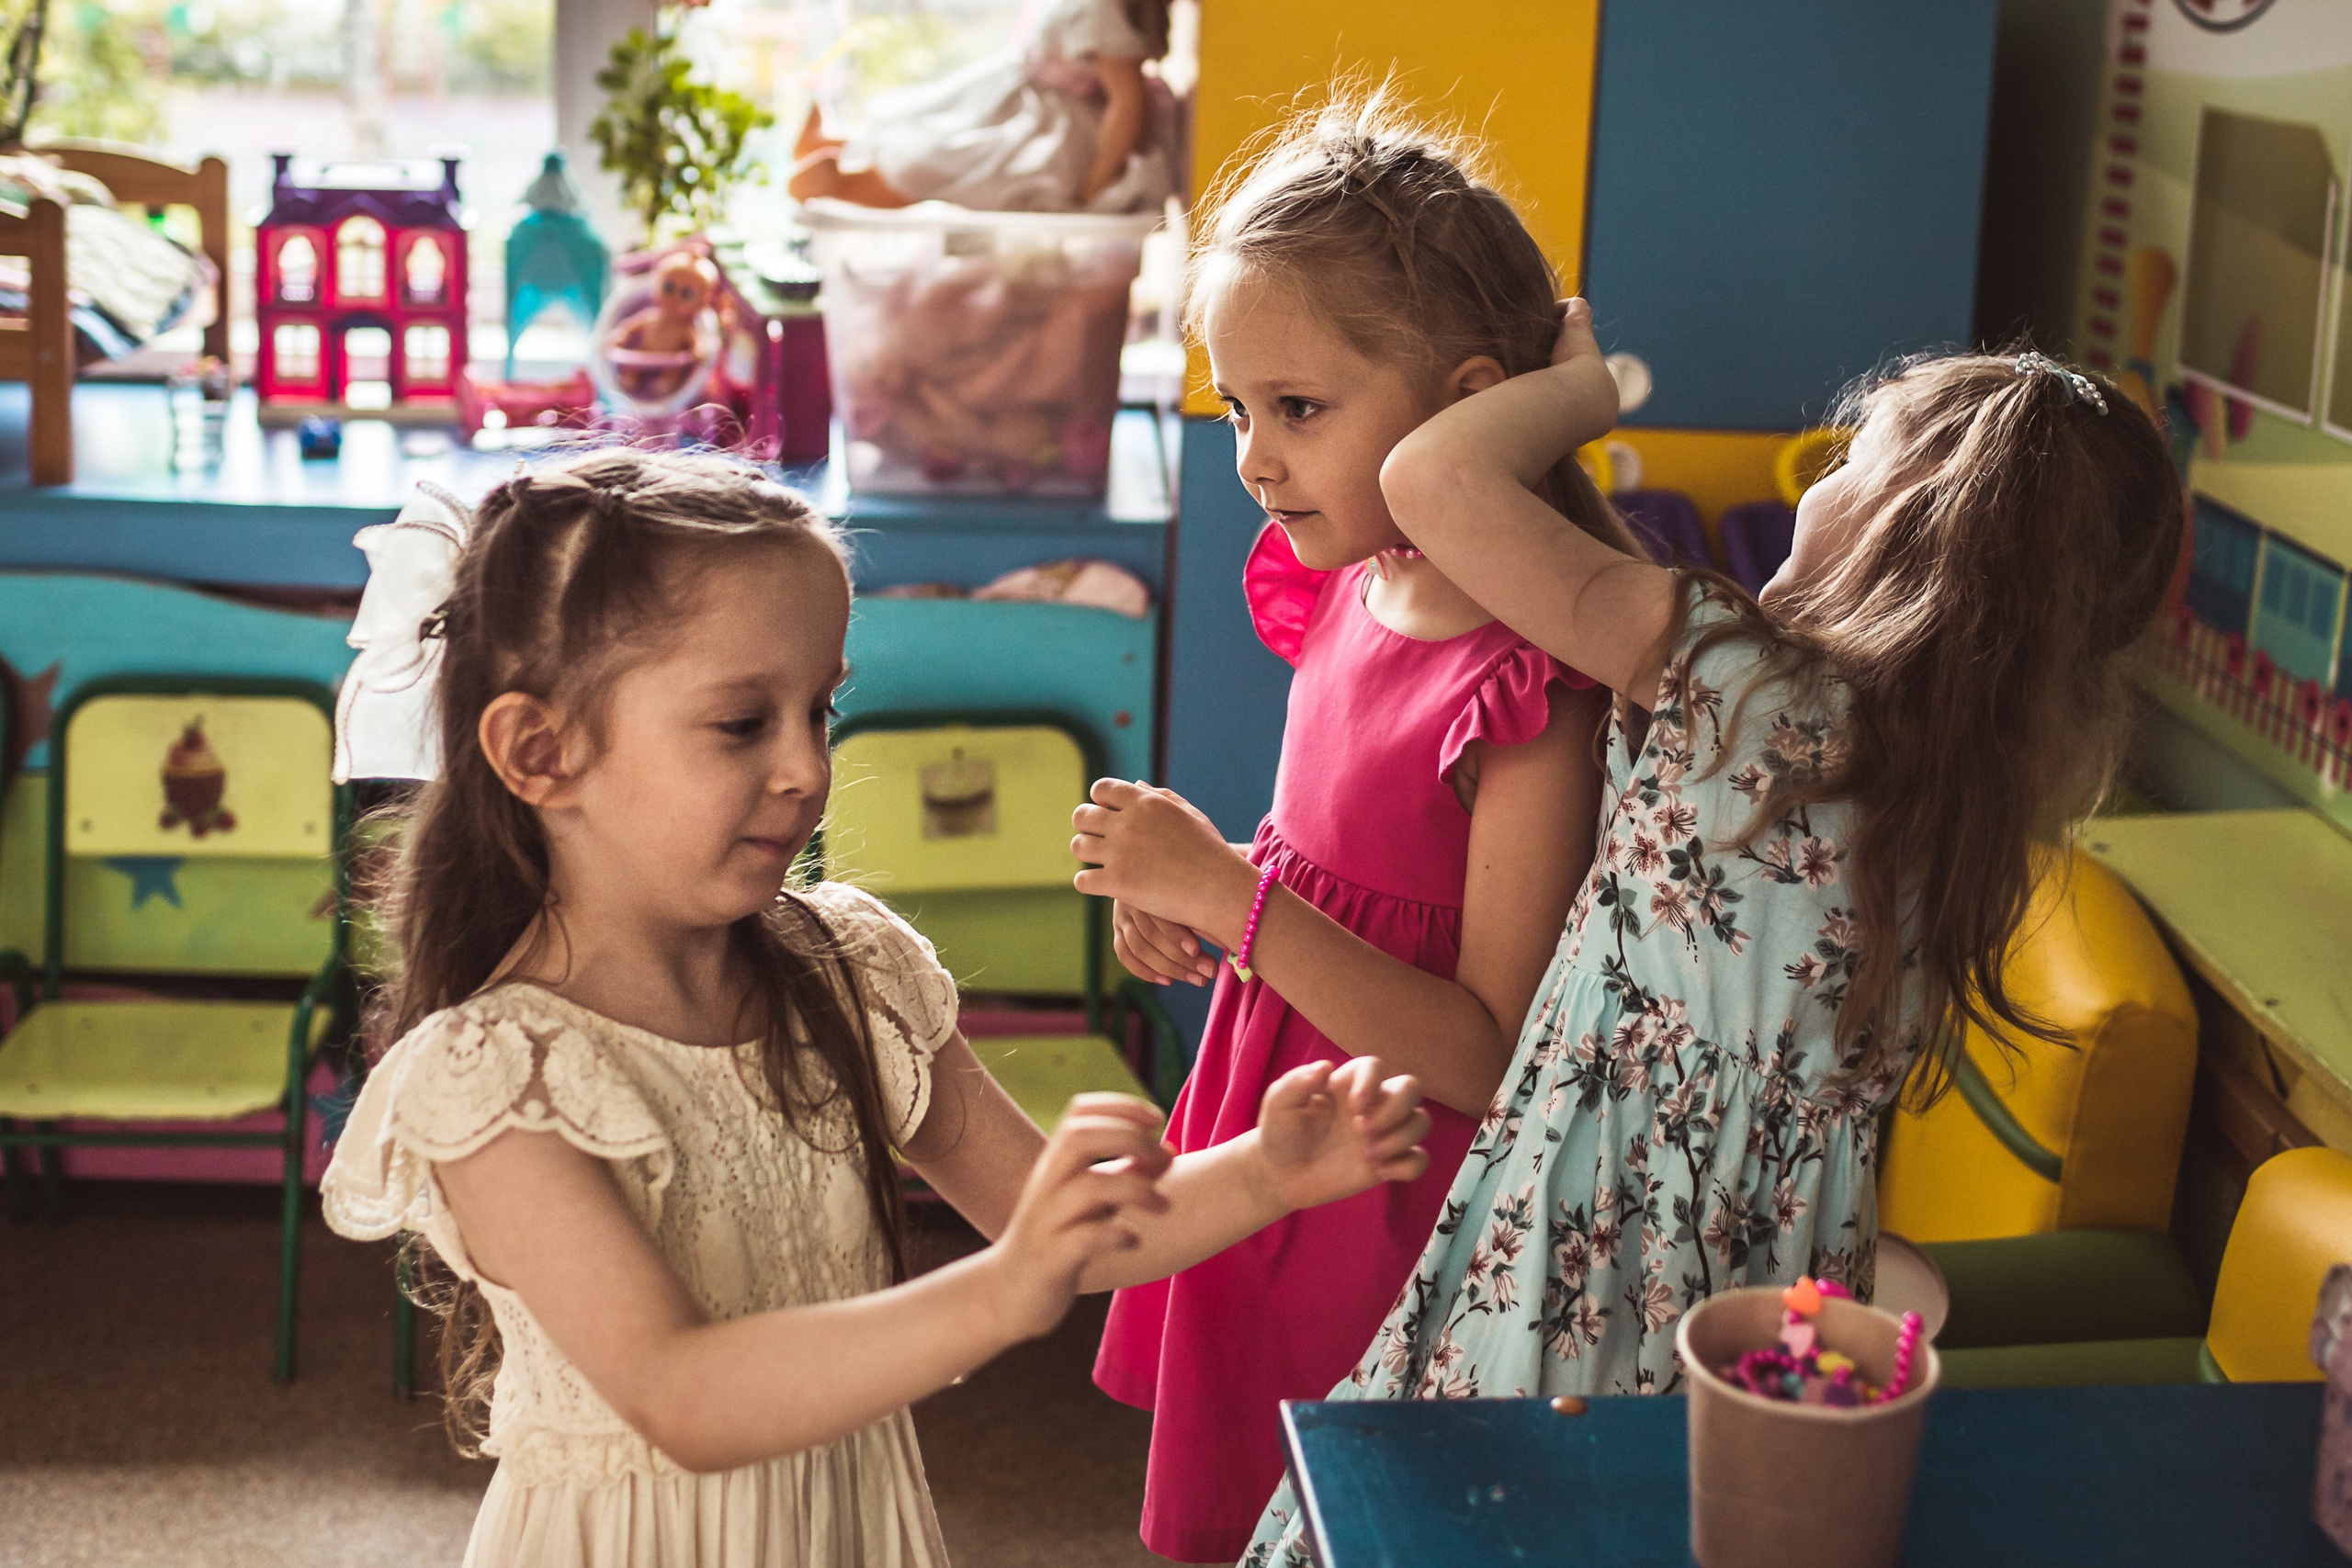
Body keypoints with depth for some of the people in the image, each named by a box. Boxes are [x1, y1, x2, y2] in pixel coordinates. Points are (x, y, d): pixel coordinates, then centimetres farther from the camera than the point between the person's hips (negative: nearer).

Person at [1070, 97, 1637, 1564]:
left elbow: (1490, 1054, -24)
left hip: (1399, 1192, -8)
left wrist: (1235, 901, -27)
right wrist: (1195, 885, -2)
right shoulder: (1348, 593, 1)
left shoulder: (1535, 694, -24)